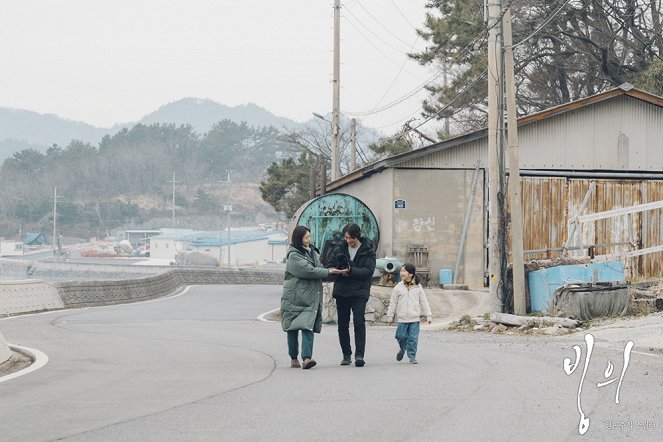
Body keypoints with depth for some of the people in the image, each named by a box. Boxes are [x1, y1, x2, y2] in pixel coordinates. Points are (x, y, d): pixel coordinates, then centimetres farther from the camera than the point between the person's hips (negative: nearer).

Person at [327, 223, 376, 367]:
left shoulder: (368, 251, 0)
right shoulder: (340, 249, 9)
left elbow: (369, 271, -10)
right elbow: (330, 267, 9)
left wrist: (351, 271, -21)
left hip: (359, 292, -4)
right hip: (341, 291, 4)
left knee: (359, 322, -15)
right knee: (342, 324, 6)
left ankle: (359, 355, -17)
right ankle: (346, 355, 16)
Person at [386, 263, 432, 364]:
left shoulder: (418, 287, 3)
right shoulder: (398, 287, 2)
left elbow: (424, 302, 8)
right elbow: (393, 303, 6)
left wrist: (428, 315, 6)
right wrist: (390, 316, 5)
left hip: (414, 318, 0)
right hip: (402, 318, 0)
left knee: (413, 338, -3)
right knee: (401, 336, 1)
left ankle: (412, 356, 5)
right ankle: (402, 349, 30)